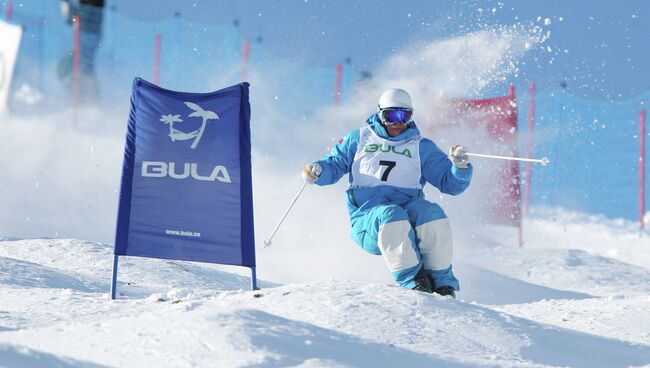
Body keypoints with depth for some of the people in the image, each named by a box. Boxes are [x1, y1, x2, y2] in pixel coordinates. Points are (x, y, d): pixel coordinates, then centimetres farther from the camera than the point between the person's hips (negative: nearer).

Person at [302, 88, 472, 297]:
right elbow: (335, 165, 19)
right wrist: (318, 171, -4)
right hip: (368, 214, -1)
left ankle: (442, 282, -24)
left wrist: (460, 167, -8)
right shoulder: (359, 140, 18)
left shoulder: (421, 147, 19)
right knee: (392, 217, -37)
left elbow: (451, 183, 14)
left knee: (431, 214, -32)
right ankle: (412, 280, -37)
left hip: (408, 208, 1)